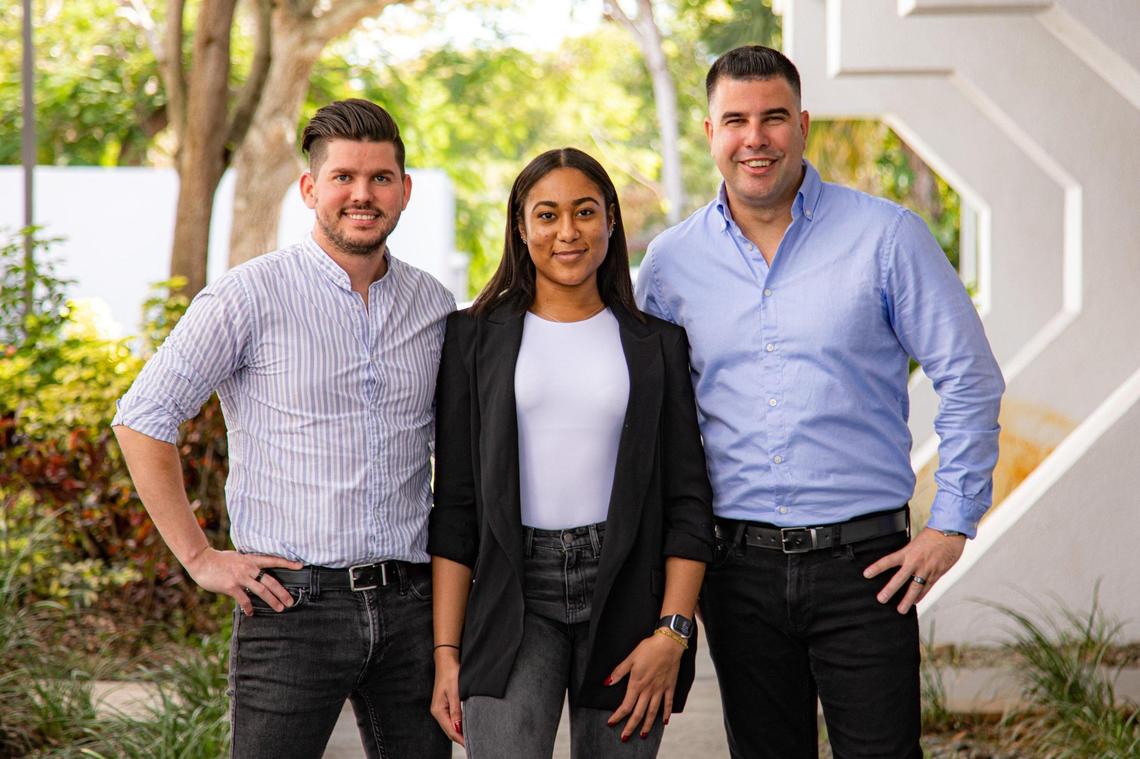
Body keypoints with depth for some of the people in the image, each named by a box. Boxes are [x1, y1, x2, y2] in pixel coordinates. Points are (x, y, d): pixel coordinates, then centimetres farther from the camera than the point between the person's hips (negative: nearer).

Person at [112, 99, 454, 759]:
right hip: (293, 604, -4)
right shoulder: (252, 296, -5)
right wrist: (199, 557, -7)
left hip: (410, 605, 4)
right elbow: (143, 419, -5)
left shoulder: (436, 306, 10)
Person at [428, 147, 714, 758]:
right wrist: (447, 651, -1)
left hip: (623, 593, 1)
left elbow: (688, 502, 6)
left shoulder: (658, 345, 9)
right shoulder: (476, 338, 8)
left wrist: (672, 634, -6)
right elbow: (454, 504, 6)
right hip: (514, 594, -1)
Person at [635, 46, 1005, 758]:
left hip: (863, 564, -2)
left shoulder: (886, 235, -2)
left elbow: (971, 380, 1)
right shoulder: (671, 262, 6)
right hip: (738, 566, 3)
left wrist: (952, 523, -4)